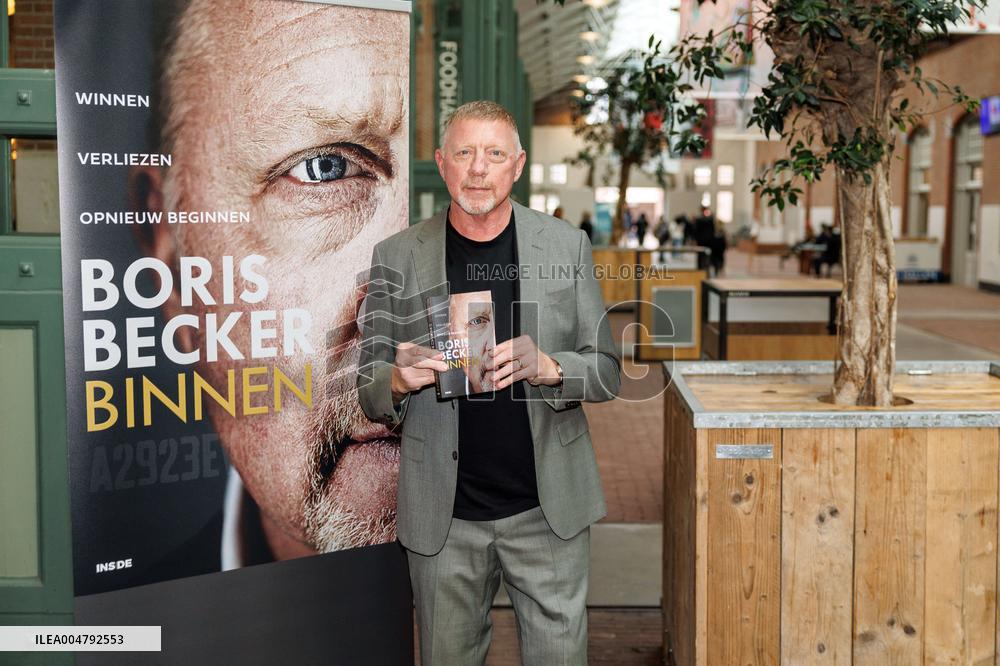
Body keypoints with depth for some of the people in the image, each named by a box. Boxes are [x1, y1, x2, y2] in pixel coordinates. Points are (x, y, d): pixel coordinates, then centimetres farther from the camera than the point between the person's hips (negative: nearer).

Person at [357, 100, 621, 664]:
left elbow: (607, 373, 2)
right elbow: (370, 392, 4)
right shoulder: (397, 256, 0)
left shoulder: (567, 246, 1)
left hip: (549, 509, 0)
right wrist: (399, 380, -19)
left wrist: (548, 368, -19)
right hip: (443, 514, 0)